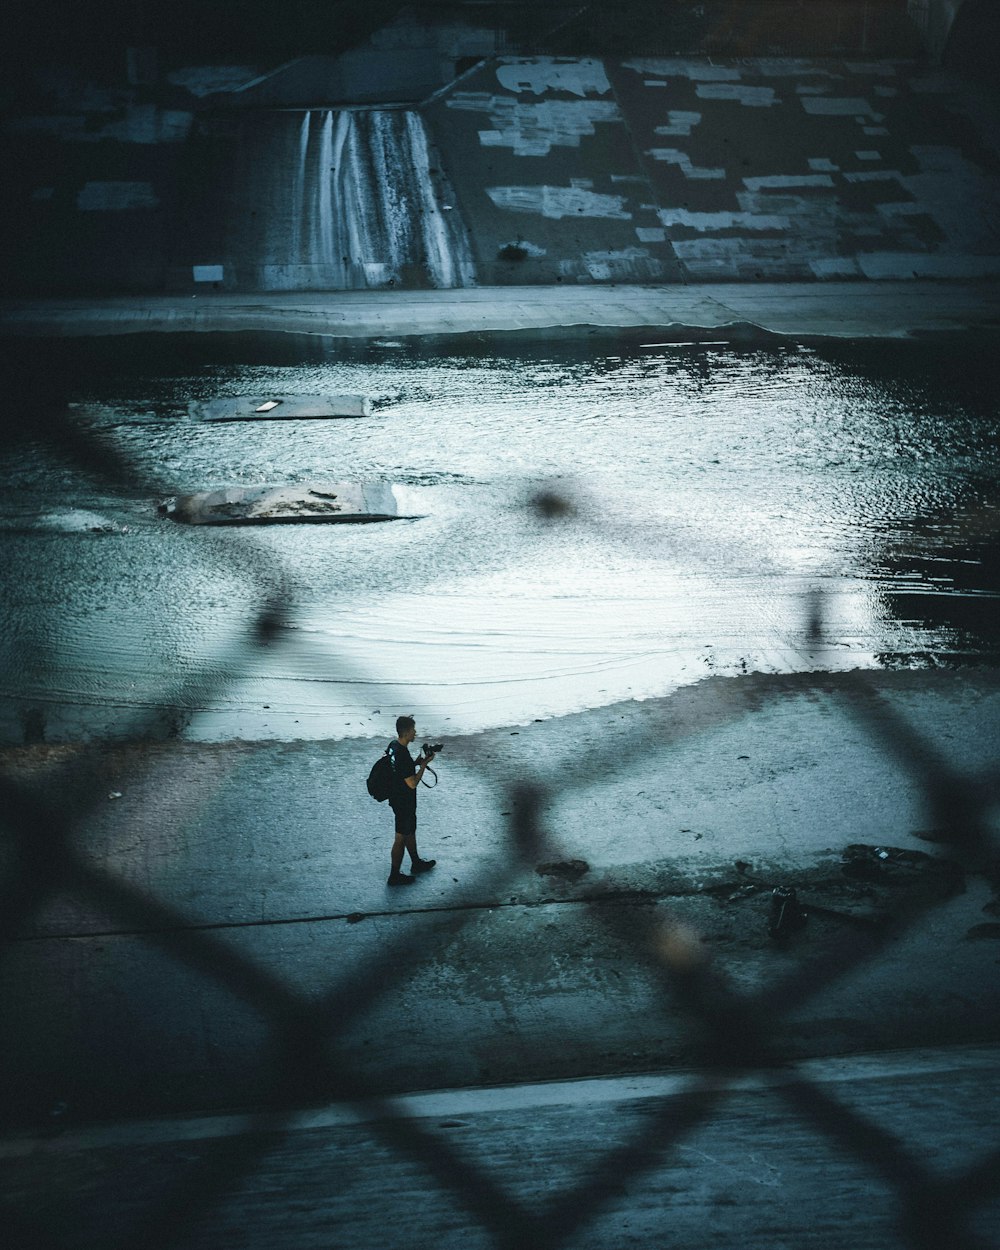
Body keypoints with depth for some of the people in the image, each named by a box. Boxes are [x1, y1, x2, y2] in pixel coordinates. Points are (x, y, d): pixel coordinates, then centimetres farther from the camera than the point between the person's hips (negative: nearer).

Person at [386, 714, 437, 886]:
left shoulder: (393, 746, -1)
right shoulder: (403, 755, -31)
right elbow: (412, 783, -26)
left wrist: (415, 763, 2)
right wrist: (423, 764, -17)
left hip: (397, 798, 10)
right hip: (404, 803, -10)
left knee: (410, 831, 26)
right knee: (401, 838, 4)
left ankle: (417, 863, 43)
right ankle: (394, 876, 15)